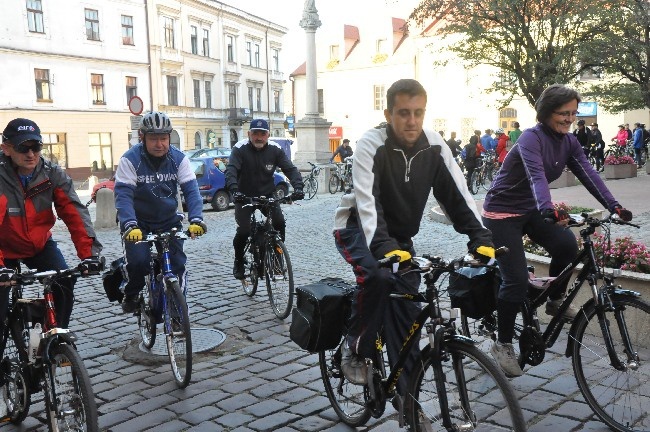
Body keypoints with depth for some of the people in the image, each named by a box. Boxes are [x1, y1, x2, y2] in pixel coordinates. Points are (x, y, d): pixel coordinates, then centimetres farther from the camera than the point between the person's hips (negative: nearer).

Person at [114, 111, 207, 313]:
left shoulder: (179, 159, -10)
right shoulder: (130, 159, -17)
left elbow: (191, 190, -16)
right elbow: (123, 195, -25)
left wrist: (196, 219, -33)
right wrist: (130, 225, -41)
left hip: (169, 220, 2)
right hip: (138, 222, -2)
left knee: (178, 264, -9)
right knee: (138, 261, -22)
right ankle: (131, 294, 8)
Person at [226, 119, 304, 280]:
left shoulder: (275, 149, -7)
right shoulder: (240, 149, -14)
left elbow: (290, 168, -12)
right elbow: (231, 170, -26)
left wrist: (298, 186, -32)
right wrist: (234, 190, -46)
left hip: (268, 194, 3)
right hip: (245, 196, -2)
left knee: (279, 223, -16)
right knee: (244, 230, -15)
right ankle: (238, 262, 13)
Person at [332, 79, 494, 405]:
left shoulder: (433, 146, -11)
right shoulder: (371, 145, -25)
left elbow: (457, 193, -15)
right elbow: (366, 201, -37)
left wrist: (481, 238, -29)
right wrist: (384, 247, -52)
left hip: (400, 235, 5)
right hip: (359, 229, -4)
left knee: (407, 307, -5)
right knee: (378, 276, -34)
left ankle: (406, 394, 6)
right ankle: (354, 349, -9)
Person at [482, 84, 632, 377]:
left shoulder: (568, 142, 1)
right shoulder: (531, 139, -22)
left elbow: (588, 174, -10)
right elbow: (536, 175, -39)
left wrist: (614, 206, -22)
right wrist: (548, 211, -55)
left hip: (531, 210, 6)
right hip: (502, 213, -6)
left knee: (567, 244, -20)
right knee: (517, 280, -12)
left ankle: (554, 300, 6)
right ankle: (503, 344, 4)